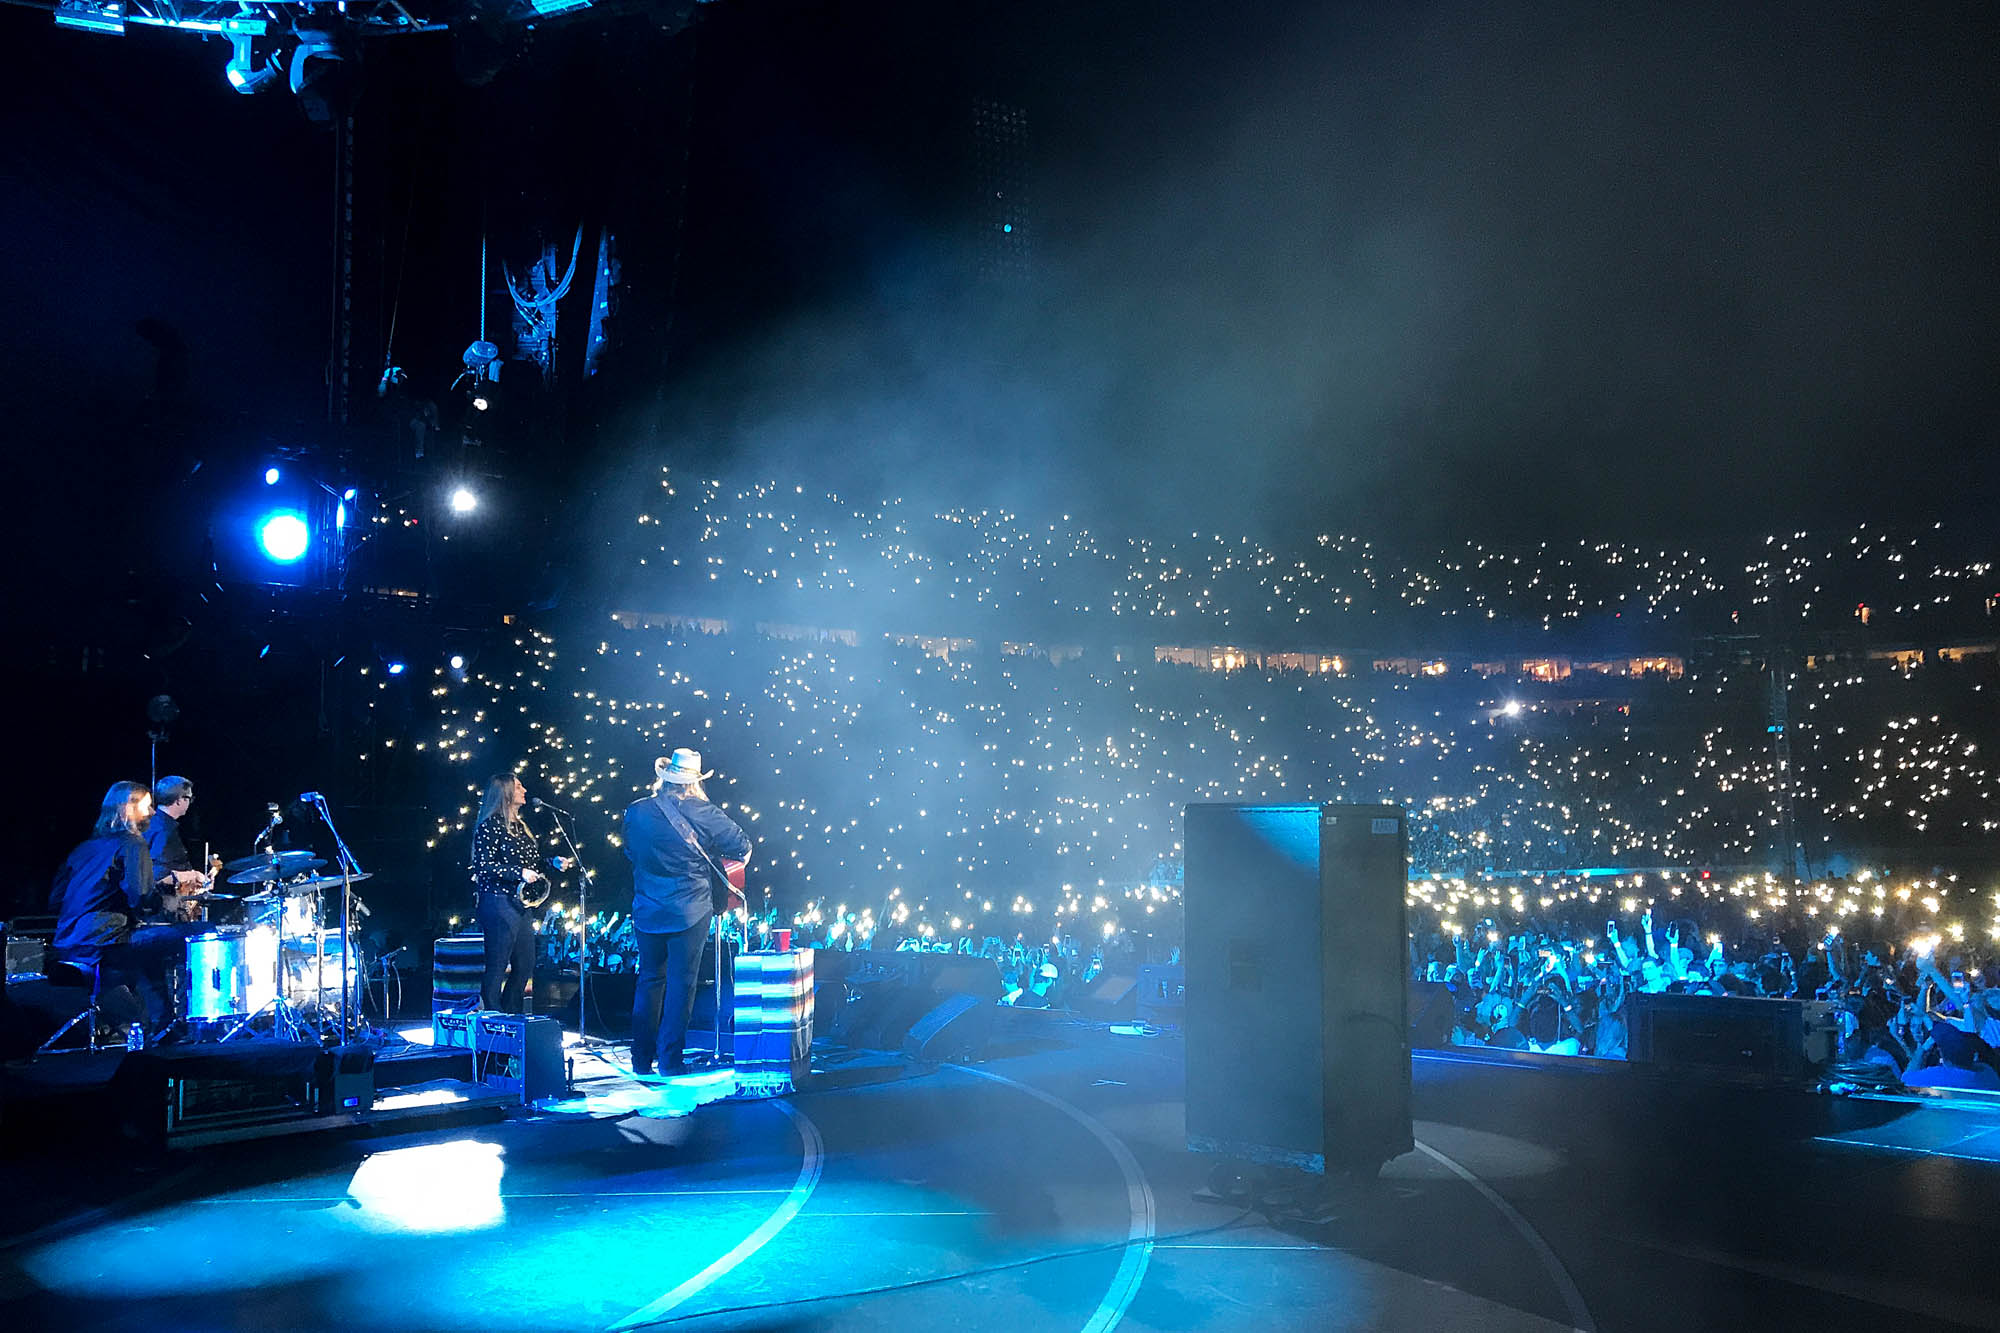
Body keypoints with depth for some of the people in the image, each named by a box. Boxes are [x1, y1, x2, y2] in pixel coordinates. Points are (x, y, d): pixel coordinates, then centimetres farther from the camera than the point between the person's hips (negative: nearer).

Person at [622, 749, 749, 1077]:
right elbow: (742, 847, -4)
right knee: (681, 983, 3)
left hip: (647, 910, 3)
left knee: (649, 979, 15)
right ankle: (670, 1060, 4)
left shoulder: (636, 812, -2)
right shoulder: (703, 814, -11)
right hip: (689, 911, -3)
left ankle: (642, 1059, 19)